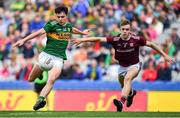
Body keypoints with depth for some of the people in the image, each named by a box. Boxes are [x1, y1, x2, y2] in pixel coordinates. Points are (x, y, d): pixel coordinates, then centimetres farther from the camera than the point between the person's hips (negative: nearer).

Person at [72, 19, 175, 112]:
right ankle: (131, 93, 57)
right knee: (124, 86, 18)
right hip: (122, 66, 4)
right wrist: (82, 40, -28)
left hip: (134, 65, -4)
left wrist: (165, 56, -4)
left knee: (128, 78, -33)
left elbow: (151, 44, -7)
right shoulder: (116, 40, -16)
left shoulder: (136, 39, -18)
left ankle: (121, 102, -48)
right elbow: (99, 39, -21)